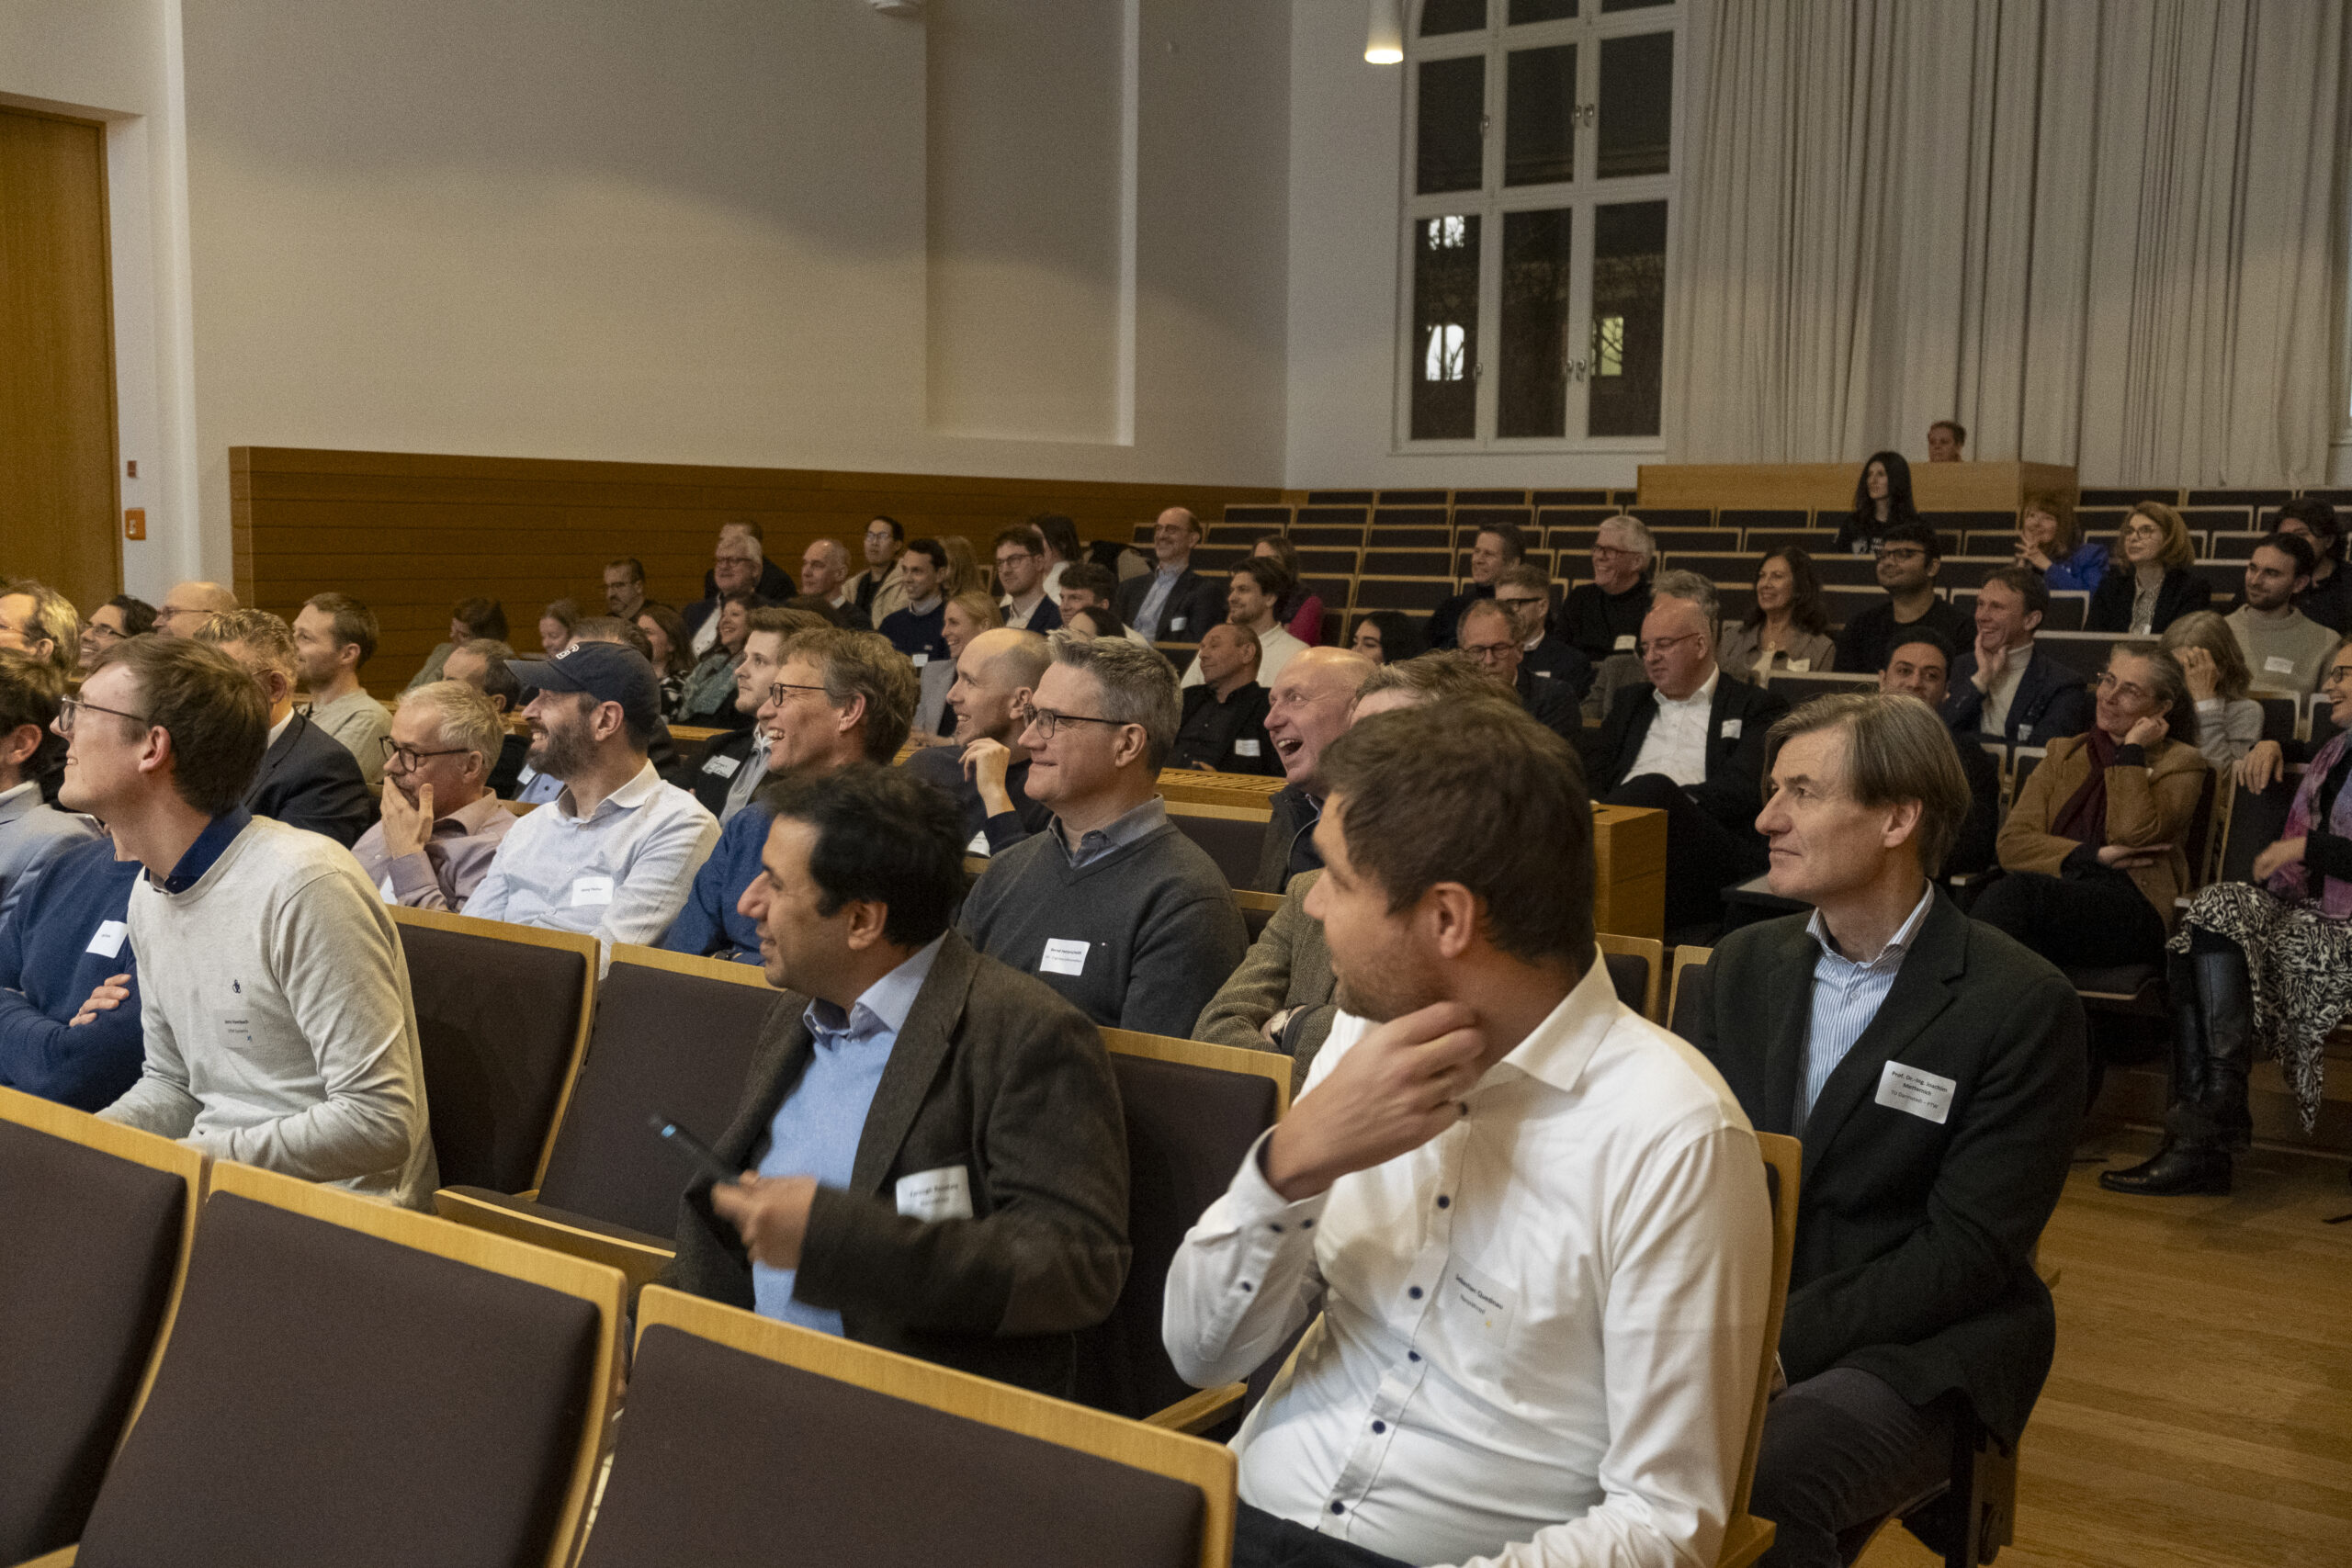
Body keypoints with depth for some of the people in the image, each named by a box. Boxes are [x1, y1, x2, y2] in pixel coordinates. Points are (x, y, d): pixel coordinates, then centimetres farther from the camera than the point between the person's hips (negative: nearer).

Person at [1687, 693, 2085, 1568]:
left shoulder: (2025, 1008, -8)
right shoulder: (1744, 964, 9)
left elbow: (1966, 1251, -12)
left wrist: (1775, 1342, -19)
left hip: (1914, 1351, -4)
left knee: (1762, 1485, -34)